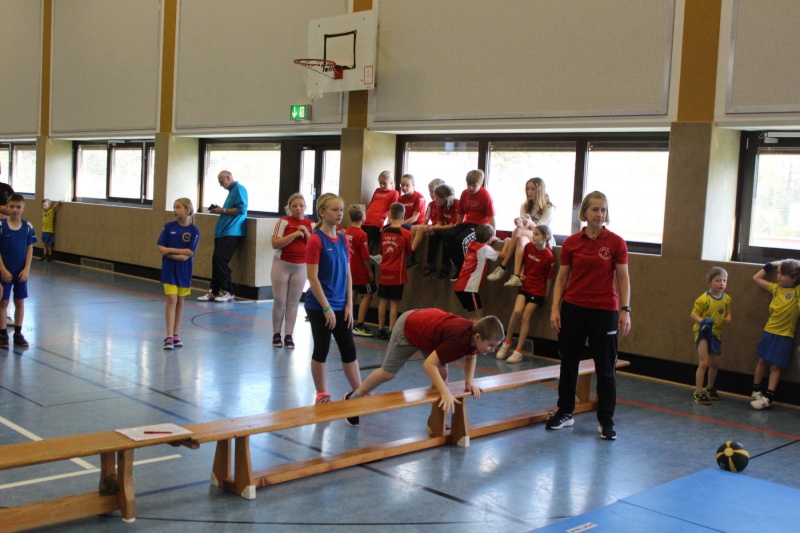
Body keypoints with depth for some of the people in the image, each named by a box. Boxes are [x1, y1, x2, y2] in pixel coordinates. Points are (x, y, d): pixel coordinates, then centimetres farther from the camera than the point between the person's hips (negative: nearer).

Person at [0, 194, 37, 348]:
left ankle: (18, 334, 20)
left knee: (20, 302, 9)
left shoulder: (28, 227, -2)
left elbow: (29, 249, 2)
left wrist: (26, 269, -6)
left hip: (21, 272, 2)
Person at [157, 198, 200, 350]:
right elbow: (161, 248, -6)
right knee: (172, 299, -8)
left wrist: (170, 249, -15)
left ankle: (176, 334, 21)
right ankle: (169, 336, -6)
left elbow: (190, 252, -13)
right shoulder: (168, 227, -2)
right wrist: (178, 256, -19)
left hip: (184, 270, 1)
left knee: (180, 301, 10)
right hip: (169, 269, 0)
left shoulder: (194, 230, -6)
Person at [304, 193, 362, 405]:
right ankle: (322, 395, 18)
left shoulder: (343, 240, 7)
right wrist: (326, 308, -16)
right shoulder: (316, 240, -13)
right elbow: (312, 278, -16)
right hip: (319, 306, -6)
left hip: (340, 306, 6)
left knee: (349, 349, 10)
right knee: (322, 349, 5)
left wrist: (348, 305, 3)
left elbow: (347, 274, 10)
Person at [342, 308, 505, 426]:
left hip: (426, 323, 7)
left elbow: (470, 355, 5)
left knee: (442, 373, -1)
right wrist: (446, 394, -47)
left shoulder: (474, 334, -19)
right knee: (388, 373, 9)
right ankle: (353, 398, 31)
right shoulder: (459, 339, -43)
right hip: (408, 327, -7)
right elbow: (428, 365, -43)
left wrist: (469, 382, -8)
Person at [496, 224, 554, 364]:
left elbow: (548, 278, -10)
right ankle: (506, 343, 4)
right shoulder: (529, 247, -1)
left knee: (526, 317, -5)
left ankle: (518, 351, 4)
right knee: (517, 311, -14)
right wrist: (521, 274, 0)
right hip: (525, 286, 4)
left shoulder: (548, 256, -17)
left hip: (538, 291, -4)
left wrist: (545, 295, -5)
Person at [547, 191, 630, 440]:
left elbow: (623, 279, -2)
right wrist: (555, 308, -2)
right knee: (568, 363, 12)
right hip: (573, 308, 2)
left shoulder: (616, 243, -3)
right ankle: (564, 412, 26)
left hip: (604, 311, -2)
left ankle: (606, 420, 16)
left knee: (606, 368, 4)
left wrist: (625, 310, -10)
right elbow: (562, 277, 5)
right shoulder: (571, 242, 2)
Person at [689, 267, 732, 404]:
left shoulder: (727, 299, 0)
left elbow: (728, 312, 14)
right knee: (704, 363, -14)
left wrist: (728, 317, -8)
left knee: (715, 363, 18)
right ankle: (698, 392, -7)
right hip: (703, 332, -6)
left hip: (716, 333, 7)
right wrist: (702, 321, -32)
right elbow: (694, 314, -14)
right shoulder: (703, 299, -19)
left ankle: (710, 388, 39)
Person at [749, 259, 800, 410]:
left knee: (775, 366, 0)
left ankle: (768, 398, 3)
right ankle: (756, 391, 28)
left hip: (784, 336, -5)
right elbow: (756, 278, 13)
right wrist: (772, 264, 8)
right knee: (762, 362, 14)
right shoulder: (776, 288, 2)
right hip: (769, 332, 5)